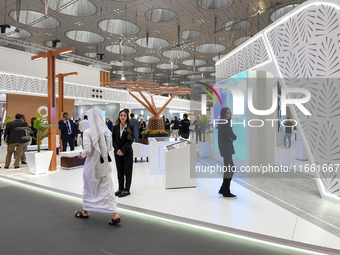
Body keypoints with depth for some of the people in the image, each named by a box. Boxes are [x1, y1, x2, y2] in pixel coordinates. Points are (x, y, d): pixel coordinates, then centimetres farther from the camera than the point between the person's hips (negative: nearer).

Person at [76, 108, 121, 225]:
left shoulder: (88, 132, -16)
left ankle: (85, 211, 36)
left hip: (92, 165, -3)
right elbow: (110, 148, 6)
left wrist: (82, 155, 0)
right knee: (107, 188, 7)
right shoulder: (107, 131, -2)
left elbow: (87, 150, -21)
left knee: (89, 188, 17)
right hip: (105, 164, 3)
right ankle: (114, 214, 3)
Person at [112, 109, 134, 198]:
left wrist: (122, 150, -16)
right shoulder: (115, 127, 6)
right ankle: (121, 188, 22)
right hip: (117, 152, 3)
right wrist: (117, 150, -12)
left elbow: (130, 141, -9)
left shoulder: (130, 128, -4)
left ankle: (127, 190, 11)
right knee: (119, 171, 11)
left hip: (127, 152, -3)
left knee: (127, 171, 3)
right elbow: (113, 140, 3)